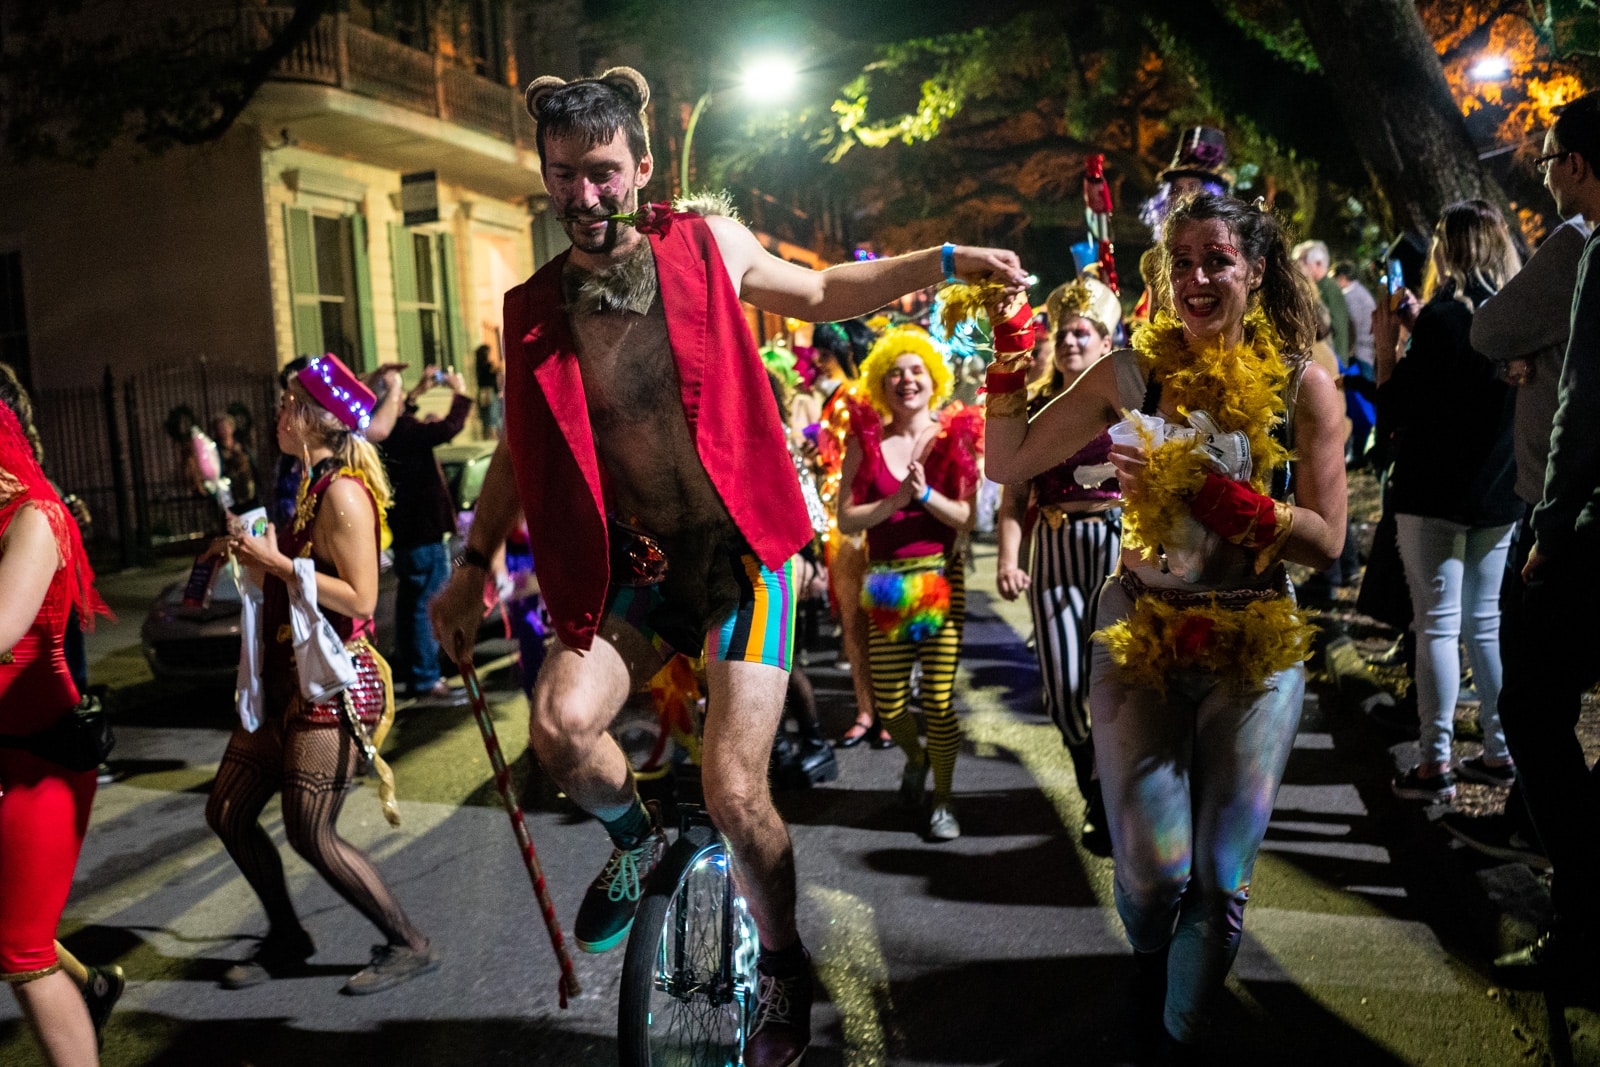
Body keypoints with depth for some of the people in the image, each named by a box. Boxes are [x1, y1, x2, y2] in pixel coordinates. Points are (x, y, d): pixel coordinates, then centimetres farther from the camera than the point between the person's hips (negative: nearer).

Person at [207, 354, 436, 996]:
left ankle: (408, 946, 10)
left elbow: (359, 597, -22)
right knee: (227, 813, 13)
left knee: (312, 835, -6)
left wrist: (276, 561, -19)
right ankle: (286, 941, 29)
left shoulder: (343, 491, -15)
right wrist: (250, 561, 10)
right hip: (290, 676, 10)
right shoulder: (310, 487, 14)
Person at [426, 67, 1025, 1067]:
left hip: (739, 553, -2)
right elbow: (521, 447, 13)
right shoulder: (535, 311, 1)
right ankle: (638, 838, 14)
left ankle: (784, 966, 21)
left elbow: (824, 292, 13)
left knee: (735, 790, -10)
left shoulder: (709, 245, -3)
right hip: (634, 565, 3)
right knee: (561, 725, -23)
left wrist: (945, 260, 4)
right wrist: (474, 565, 13)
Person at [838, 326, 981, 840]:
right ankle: (915, 756, 38)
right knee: (889, 704, 3)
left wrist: (925, 494, -19)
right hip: (885, 581, 1)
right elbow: (845, 519, -3)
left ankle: (943, 798, 20)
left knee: (938, 699, -3)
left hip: (941, 577, -1)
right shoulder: (866, 441, 3)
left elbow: (968, 518, -4)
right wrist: (897, 500, -16)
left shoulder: (955, 438, 1)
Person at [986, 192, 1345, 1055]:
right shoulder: (1131, 373, -2)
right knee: (1151, 870, 2)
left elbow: (1325, 539, -8)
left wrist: (1208, 492, -20)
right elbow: (1008, 463, 0)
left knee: (1221, 877, 6)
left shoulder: (1302, 387, -3)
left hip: (1253, 649, 0)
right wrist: (1007, 360, -10)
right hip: (1139, 637, 0)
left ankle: (1181, 1032, 33)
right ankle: (1149, 958, 40)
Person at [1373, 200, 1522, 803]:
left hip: (1437, 494, -7)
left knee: (1438, 625, -2)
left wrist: (1386, 347, -3)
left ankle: (1436, 763, 2)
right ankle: (1501, 750, 21)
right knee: (1485, 622, 15)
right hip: (1499, 493, 7)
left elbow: (1395, 414, -14)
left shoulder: (1444, 317, -15)